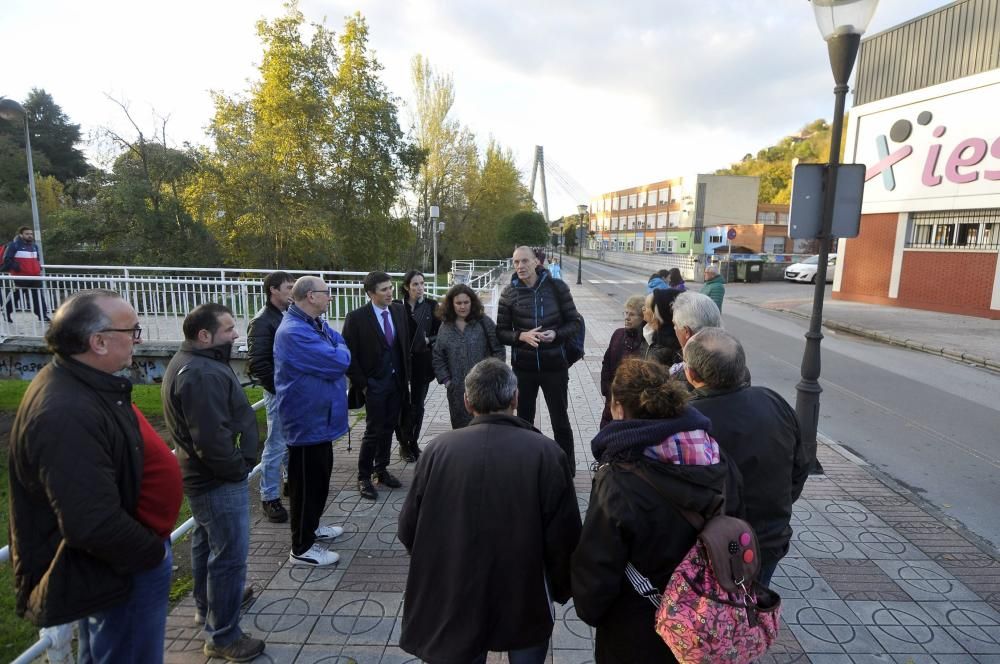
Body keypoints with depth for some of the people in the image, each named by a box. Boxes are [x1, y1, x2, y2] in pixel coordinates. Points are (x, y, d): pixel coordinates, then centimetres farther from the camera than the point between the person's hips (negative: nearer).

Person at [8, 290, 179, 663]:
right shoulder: (66, 414, -32)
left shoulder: (85, 383, 1)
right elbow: (93, 524, -34)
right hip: (117, 573, -10)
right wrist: (153, 552, -18)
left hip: (122, 557, 10)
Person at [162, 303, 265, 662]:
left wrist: (234, 463, 13)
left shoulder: (190, 362, 7)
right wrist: (239, 467, -16)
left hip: (202, 474, 11)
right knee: (230, 555, 1)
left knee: (206, 541, 26)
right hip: (219, 479, -11)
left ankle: (206, 604, 46)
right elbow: (213, 441, -32)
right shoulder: (202, 375, -28)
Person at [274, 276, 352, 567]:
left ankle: (310, 527, 40)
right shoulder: (295, 332, -26)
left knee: (319, 477, 23)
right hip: (308, 420, -10)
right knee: (308, 482, 3)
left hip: (319, 417, 10)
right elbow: (339, 362, -26)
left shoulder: (316, 324, 8)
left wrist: (335, 352, -9)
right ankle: (302, 548, 18)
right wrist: (339, 352, -6)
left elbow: (342, 344, 10)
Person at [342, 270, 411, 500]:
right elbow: (349, 355, -10)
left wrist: (407, 375, 9)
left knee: (388, 428, 13)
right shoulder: (357, 317, -12)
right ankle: (364, 477, 15)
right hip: (374, 384, -5)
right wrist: (361, 384, -10)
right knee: (374, 431, -1)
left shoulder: (399, 311, 3)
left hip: (397, 381, 5)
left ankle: (381, 469, 29)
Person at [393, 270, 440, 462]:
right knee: (402, 404, 2)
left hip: (423, 361, 1)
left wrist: (428, 340, -14)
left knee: (418, 404, 9)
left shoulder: (432, 305, 0)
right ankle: (404, 443, 20)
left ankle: (413, 443, 25)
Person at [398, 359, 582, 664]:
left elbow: (409, 528, -5)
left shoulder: (439, 449, -14)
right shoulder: (546, 453, -18)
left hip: (454, 600, 1)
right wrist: (561, 588, 7)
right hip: (525, 601, -1)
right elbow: (564, 536, -13)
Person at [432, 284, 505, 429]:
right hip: (457, 389, 3)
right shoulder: (445, 326, 6)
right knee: (460, 427, 10)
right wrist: (445, 380, 2)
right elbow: (438, 357, 9)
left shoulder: (484, 322, -3)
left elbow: (499, 350, -2)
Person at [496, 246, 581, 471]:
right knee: (524, 419, 15)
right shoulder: (509, 293, -3)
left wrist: (556, 334, -19)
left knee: (560, 420, 12)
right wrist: (521, 336, -19)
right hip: (523, 367, 2)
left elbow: (574, 322, 0)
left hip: (554, 365, -1)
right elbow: (501, 332, 0)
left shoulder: (556, 287, -7)